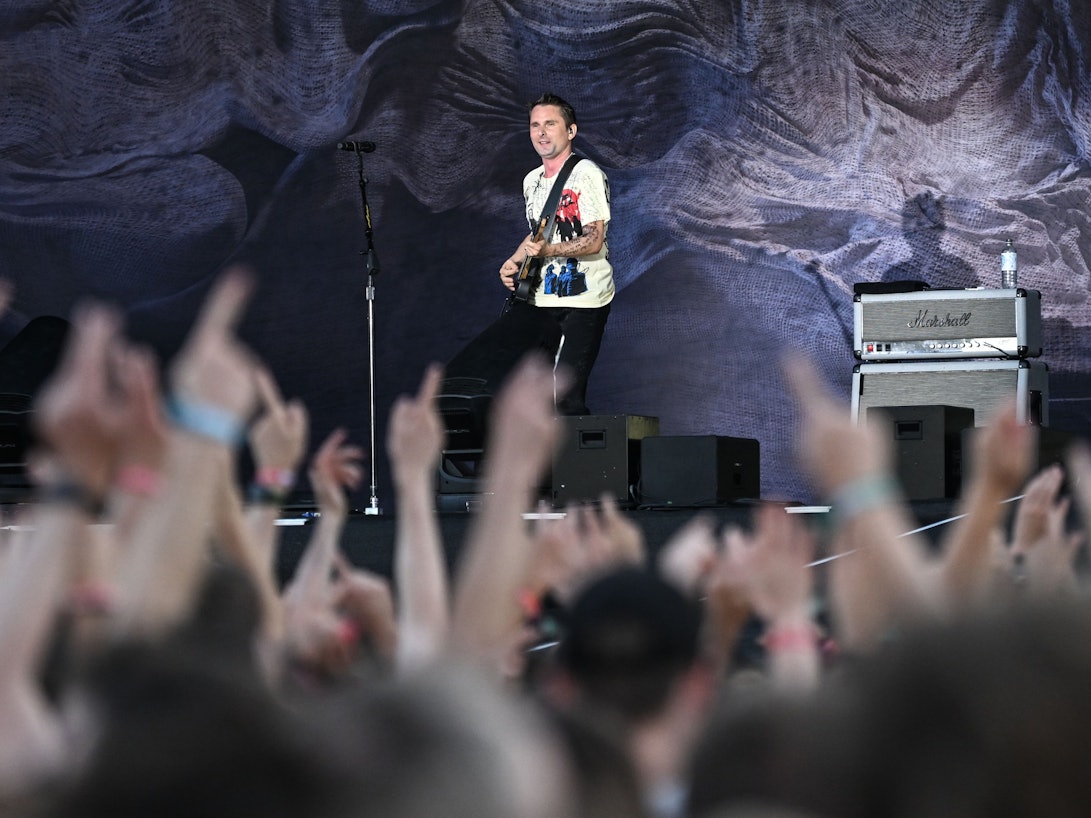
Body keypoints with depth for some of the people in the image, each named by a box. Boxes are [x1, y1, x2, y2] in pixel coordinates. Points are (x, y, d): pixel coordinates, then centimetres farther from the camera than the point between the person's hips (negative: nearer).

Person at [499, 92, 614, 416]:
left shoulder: (586, 174, -9)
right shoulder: (532, 181, 16)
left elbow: (594, 241, -17)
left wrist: (548, 250, -30)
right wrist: (514, 262, 10)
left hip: (583, 300, -8)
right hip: (543, 301, 8)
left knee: (565, 399, -17)